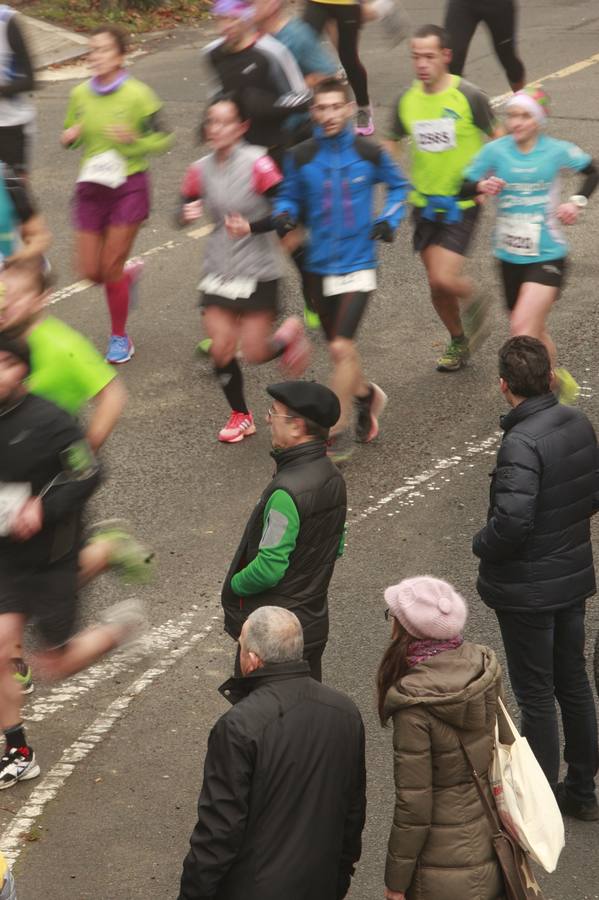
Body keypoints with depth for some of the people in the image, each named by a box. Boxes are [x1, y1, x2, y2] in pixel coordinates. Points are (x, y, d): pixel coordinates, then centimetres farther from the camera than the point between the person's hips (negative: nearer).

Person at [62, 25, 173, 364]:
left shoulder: (137, 95, -12)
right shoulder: (80, 95, 1)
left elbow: (164, 139, -5)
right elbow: (71, 135, 15)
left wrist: (133, 139, -23)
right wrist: (70, 137, -8)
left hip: (128, 186, -4)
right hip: (91, 187, 5)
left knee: (111, 269, -2)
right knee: (90, 271, 4)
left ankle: (120, 338, 18)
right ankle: (130, 271, 39)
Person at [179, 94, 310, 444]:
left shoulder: (257, 163, -15)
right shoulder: (201, 170, 0)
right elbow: (185, 209, 12)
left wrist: (251, 225, -26)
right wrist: (187, 214, -10)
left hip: (258, 273, -4)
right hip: (219, 269, 4)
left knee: (255, 353, -3)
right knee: (221, 350, -1)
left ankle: (290, 333, 32)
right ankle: (241, 415, 22)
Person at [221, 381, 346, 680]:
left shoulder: (288, 491, -27)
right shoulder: (333, 478, 1)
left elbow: (269, 567, -25)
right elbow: (336, 547, 12)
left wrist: (235, 584, -7)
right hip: (314, 620, 9)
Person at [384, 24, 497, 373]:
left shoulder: (469, 97, -13)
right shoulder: (407, 100, 0)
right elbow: (390, 146, 13)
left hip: (462, 203, -5)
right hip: (424, 203, 5)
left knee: (443, 278, -18)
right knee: (437, 283, 12)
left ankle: (473, 302, 17)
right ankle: (459, 341, 36)